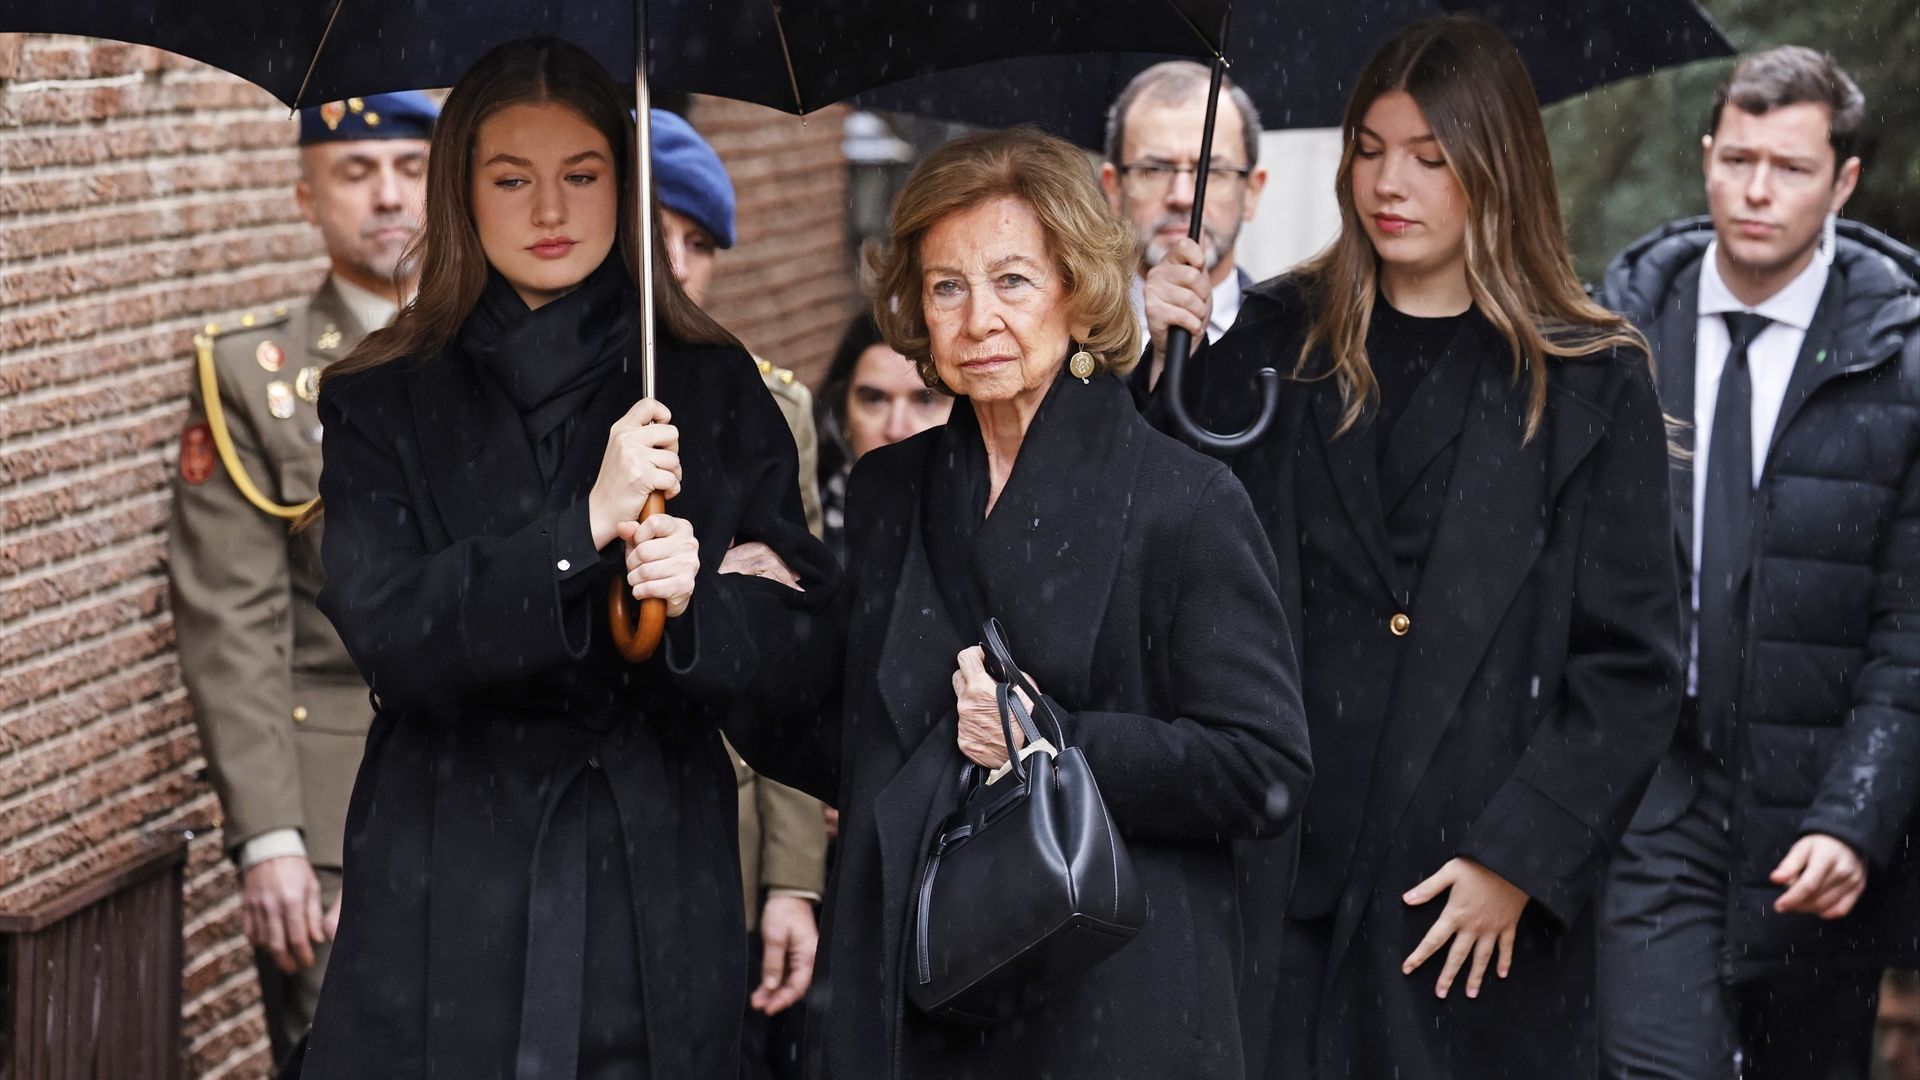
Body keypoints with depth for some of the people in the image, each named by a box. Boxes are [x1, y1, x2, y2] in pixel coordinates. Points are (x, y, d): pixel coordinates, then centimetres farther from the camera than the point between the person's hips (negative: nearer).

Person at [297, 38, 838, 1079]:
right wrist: (586, 525, -19)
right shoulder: (382, 401, 3)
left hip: (656, 882, 1)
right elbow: (385, 632, -10)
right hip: (448, 895, -1)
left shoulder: (713, 386, 6)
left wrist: (693, 602, -18)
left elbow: (804, 641, 3)